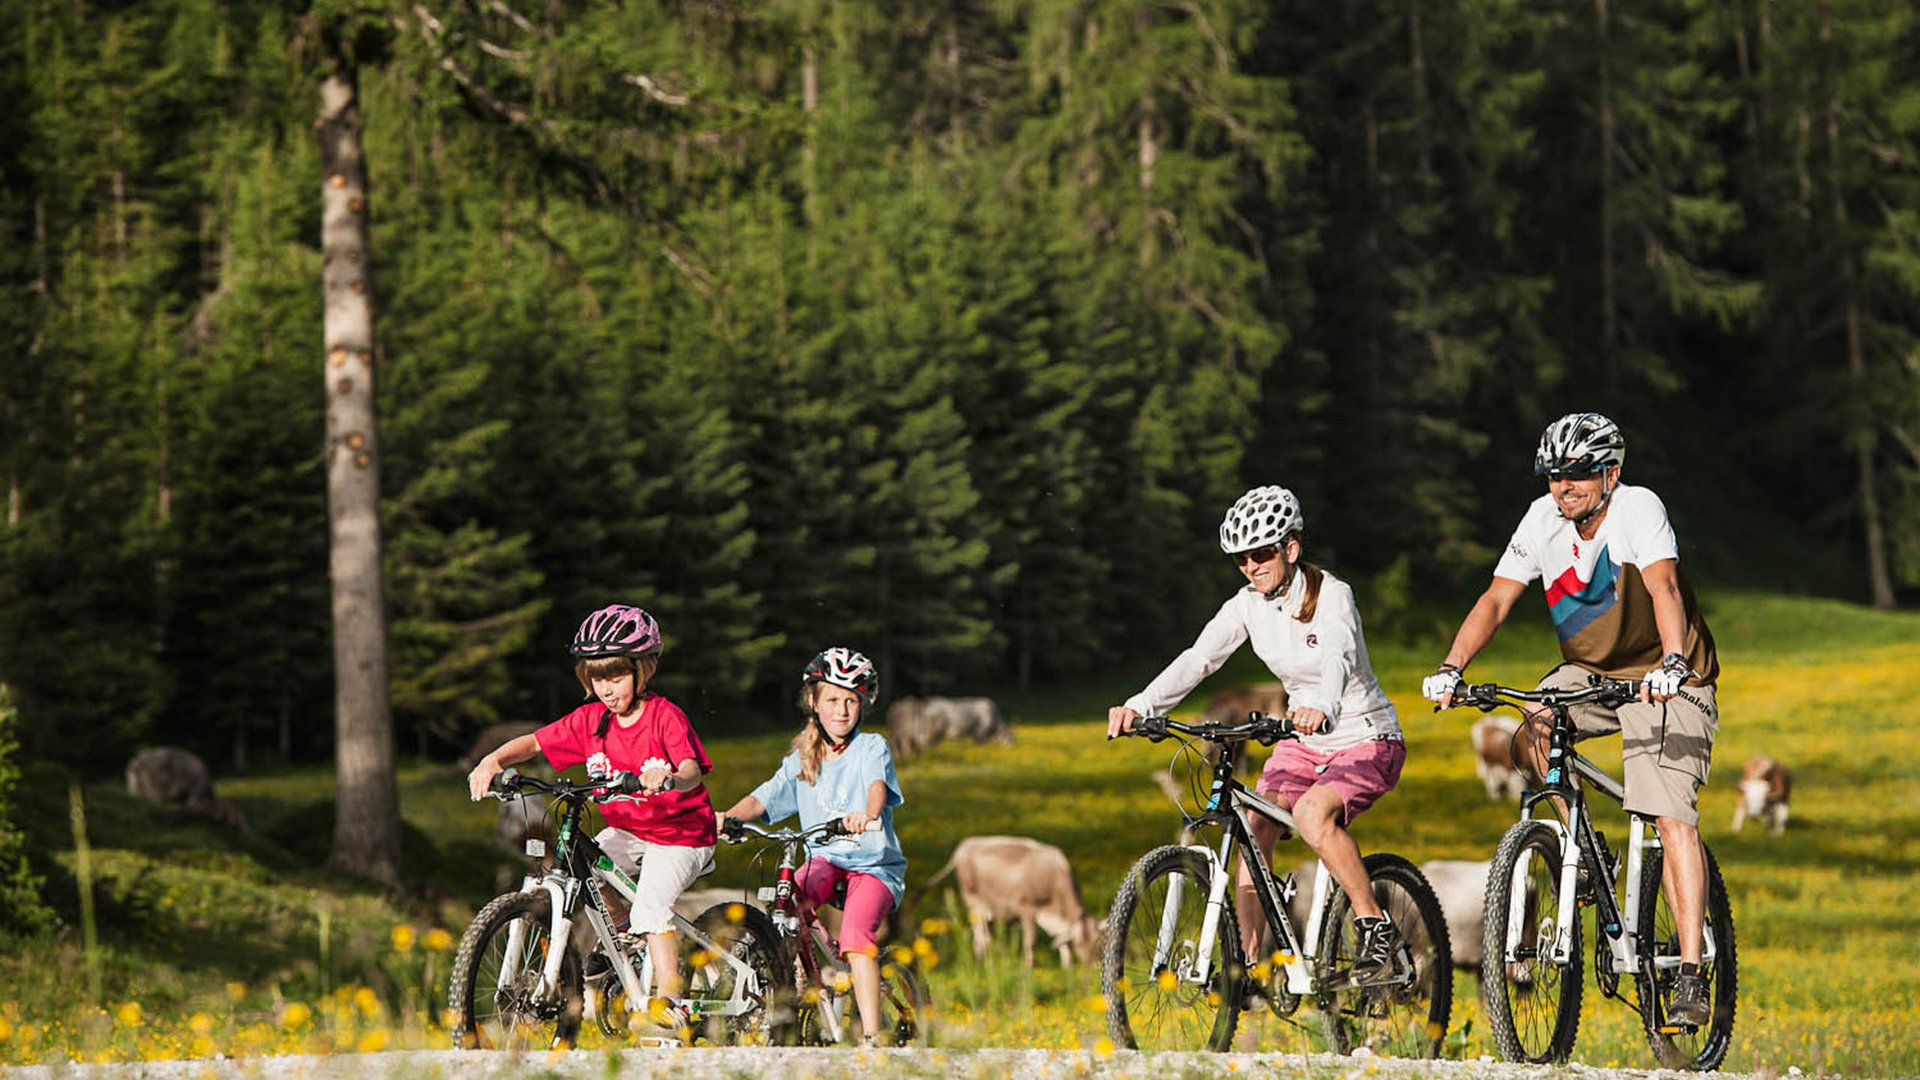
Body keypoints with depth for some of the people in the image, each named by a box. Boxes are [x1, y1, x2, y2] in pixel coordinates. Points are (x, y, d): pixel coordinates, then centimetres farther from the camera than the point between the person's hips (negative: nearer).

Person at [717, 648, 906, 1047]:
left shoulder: (871, 748, -3)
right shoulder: (801, 760, 10)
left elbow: (877, 784, -24)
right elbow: (765, 797, -2)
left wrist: (868, 815, -47)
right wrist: (729, 817, -23)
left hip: (874, 864, -4)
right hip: (825, 860, 4)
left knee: (855, 934, -29)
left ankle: (872, 1035, -29)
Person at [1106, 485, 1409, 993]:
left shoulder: (1331, 595, -20)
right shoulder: (1249, 604, -4)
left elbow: (1338, 657, -40)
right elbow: (1198, 659, -15)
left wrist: (1323, 708, -63)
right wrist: (1140, 705, -32)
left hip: (1368, 740, -6)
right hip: (1304, 743, 6)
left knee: (1312, 812, -33)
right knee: (1253, 828, -14)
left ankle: (1376, 927, -20)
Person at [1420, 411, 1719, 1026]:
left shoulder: (1637, 509, -22)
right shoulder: (1543, 520, -7)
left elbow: (1664, 587, -37)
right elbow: (1497, 599, -11)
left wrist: (1672, 663, -54)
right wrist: (1451, 668, -27)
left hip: (1665, 682, -5)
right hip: (1588, 672, 5)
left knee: (1673, 819, -17)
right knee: (1530, 734, -26)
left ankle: (1691, 977, -19)